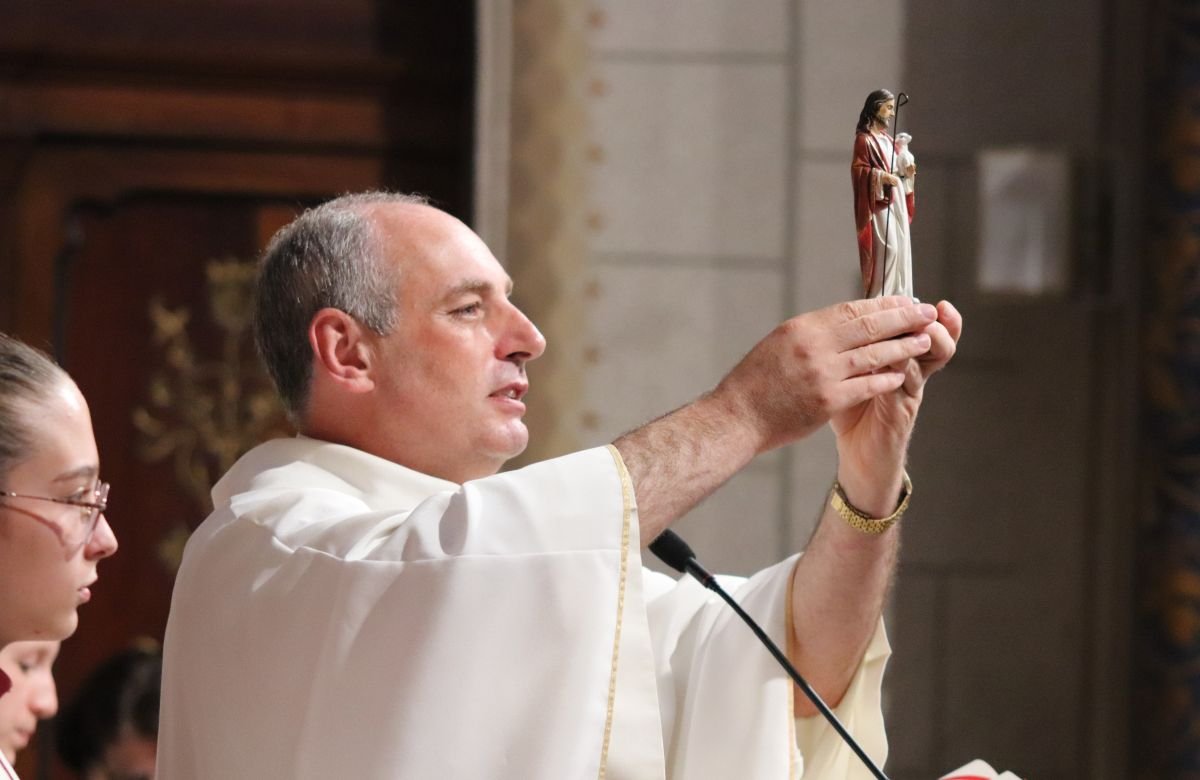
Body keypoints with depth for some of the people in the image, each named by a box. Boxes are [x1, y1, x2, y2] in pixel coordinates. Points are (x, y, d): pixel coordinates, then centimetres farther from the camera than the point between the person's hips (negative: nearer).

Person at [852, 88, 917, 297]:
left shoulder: (887, 139, 16)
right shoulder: (864, 139, -10)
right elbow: (859, 170, -16)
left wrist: (906, 172, 2)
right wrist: (883, 177, -26)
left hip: (896, 200, 9)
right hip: (879, 202, -9)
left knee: (900, 248, 7)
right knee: (887, 248, -15)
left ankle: (897, 296, 10)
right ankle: (878, 298, -14)